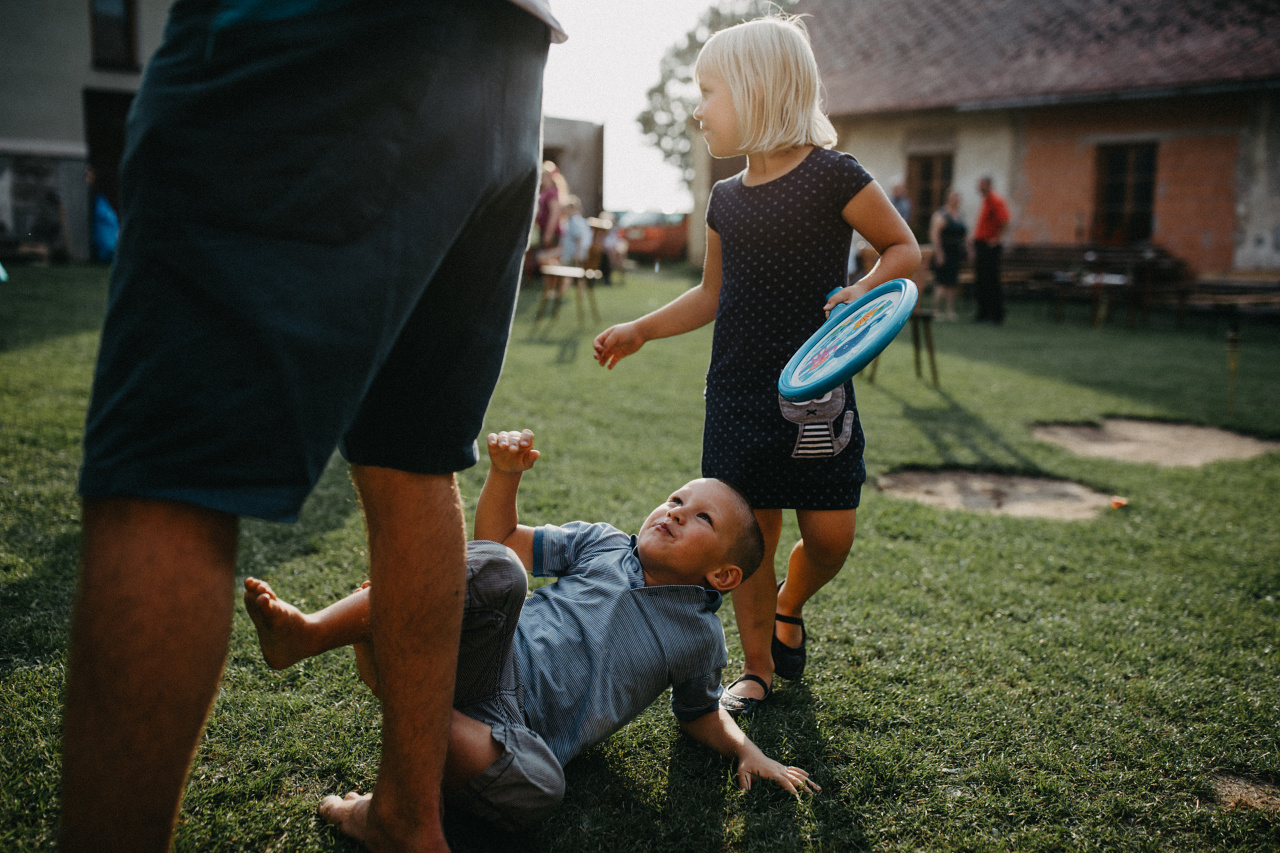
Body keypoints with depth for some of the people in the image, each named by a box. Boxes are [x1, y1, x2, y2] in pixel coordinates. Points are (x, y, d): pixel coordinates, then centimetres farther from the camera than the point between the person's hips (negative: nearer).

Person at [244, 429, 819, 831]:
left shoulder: (700, 638, 14)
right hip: (493, 660, 1)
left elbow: (700, 713, 27)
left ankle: (391, 682, -30)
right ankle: (309, 632, -35)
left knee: (536, 788, -40)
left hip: (519, 728, -1)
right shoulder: (603, 545, 16)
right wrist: (505, 472, -3)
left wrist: (749, 752, 8)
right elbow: (501, 538, 14)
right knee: (497, 571, -32)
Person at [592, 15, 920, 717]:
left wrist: (868, 289, -19)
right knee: (752, 534, 4)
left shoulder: (833, 176, -7)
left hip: (815, 393, -4)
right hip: (737, 395, 4)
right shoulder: (725, 199, 11)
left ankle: (789, 606, 34)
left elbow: (904, 247, 1)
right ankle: (757, 670, 20)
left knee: (829, 534, 1)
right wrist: (639, 330, 14)